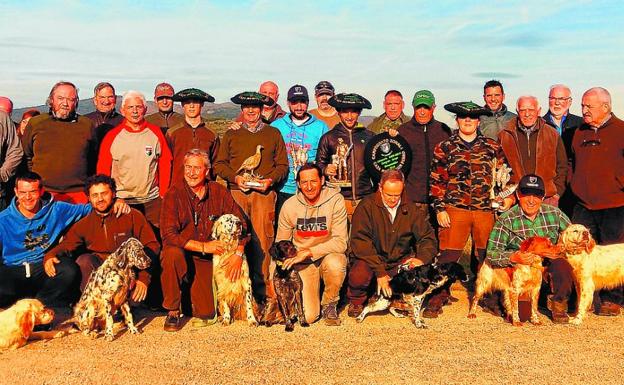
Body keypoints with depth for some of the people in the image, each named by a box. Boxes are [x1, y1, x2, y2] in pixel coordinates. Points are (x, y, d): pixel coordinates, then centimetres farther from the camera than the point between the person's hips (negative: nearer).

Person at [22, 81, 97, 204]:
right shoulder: (35, 123, 10)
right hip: (41, 192, 0)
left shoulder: (87, 125, 10)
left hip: (77, 193, 0)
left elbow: (94, 160, 16)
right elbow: (26, 156, 18)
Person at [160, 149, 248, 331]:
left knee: (205, 316, -12)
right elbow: (168, 234, -18)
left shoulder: (219, 192, -2)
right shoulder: (174, 194, -9)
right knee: (172, 253, -38)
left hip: (207, 260, 1)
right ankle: (173, 311, -16)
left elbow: (240, 223, 2)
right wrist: (202, 246, -22)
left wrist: (238, 253, -12)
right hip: (182, 255, -1)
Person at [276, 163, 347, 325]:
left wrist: (308, 252, -25)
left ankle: (329, 305, -6)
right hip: (302, 263, 1)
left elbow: (340, 242, -19)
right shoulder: (289, 206, -6)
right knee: (307, 316, -17)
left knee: (334, 264, -38)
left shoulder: (335, 199, -13)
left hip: (329, 255, 0)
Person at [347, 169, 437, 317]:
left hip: (400, 261, 4)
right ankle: (356, 300, 3)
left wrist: (422, 258, -21)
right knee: (359, 276, -35)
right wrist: (379, 272, -27)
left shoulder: (411, 209, 2)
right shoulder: (366, 206, -10)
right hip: (370, 259, -3)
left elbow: (428, 237, 3)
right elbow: (360, 242, -18)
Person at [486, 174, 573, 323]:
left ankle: (558, 304, 1)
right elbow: (491, 253, -11)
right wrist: (514, 258, -30)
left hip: (550, 267, 1)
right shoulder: (506, 220, -6)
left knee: (562, 264, -29)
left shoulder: (554, 213, 3)